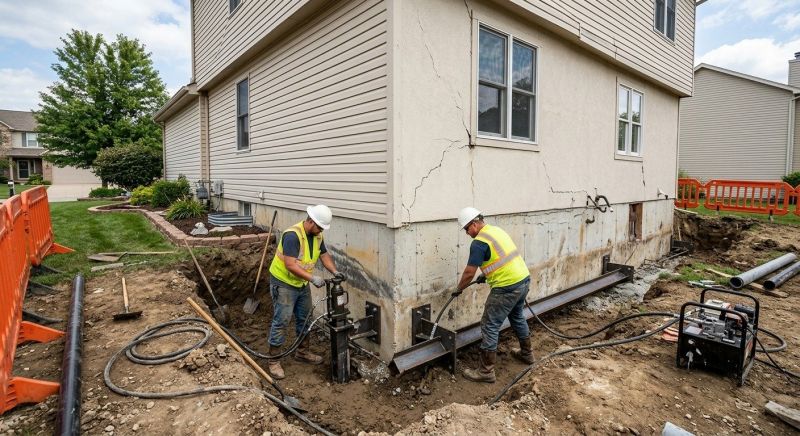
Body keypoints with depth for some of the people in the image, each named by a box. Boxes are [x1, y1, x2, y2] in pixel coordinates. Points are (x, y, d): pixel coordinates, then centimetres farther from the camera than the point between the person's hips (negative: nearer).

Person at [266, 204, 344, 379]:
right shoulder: (292, 235, -29)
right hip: (283, 283, -8)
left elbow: (324, 255, 8)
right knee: (281, 321, -4)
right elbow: (290, 265, -33)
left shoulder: (317, 235, -2)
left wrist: (335, 271, -7)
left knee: (305, 318, 16)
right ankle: (274, 360, 10)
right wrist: (313, 278, -34)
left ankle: (302, 352, 33)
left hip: (302, 283, 8)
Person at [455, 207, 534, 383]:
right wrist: (486, 275, 27)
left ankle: (486, 371, 7)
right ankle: (527, 353, 48)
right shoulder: (496, 230, 12)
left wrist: (459, 289, 3)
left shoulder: (479, 243, -15)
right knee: (517, 317, 29)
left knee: (490, 326, 0)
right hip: (523, 278, 10)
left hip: (507, 287, -9)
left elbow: (469, 273, -13)